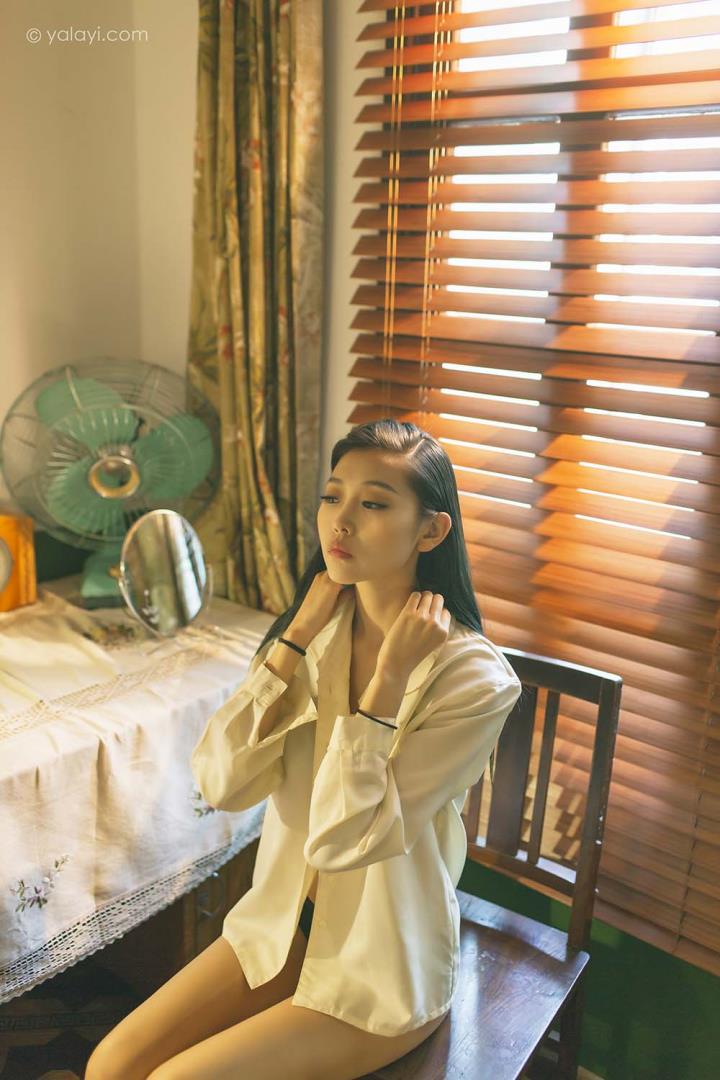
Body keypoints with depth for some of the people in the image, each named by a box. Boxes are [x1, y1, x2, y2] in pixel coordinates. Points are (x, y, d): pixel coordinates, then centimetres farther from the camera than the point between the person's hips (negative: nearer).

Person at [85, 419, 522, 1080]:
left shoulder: (473, 677, -23)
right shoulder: (318, 627, -5)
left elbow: (340, 839, -26)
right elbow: (221, 784, -15)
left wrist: (389, 677, -29)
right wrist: (296, 637, -18)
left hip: (383, 969, -5)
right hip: (281, 925, 5)